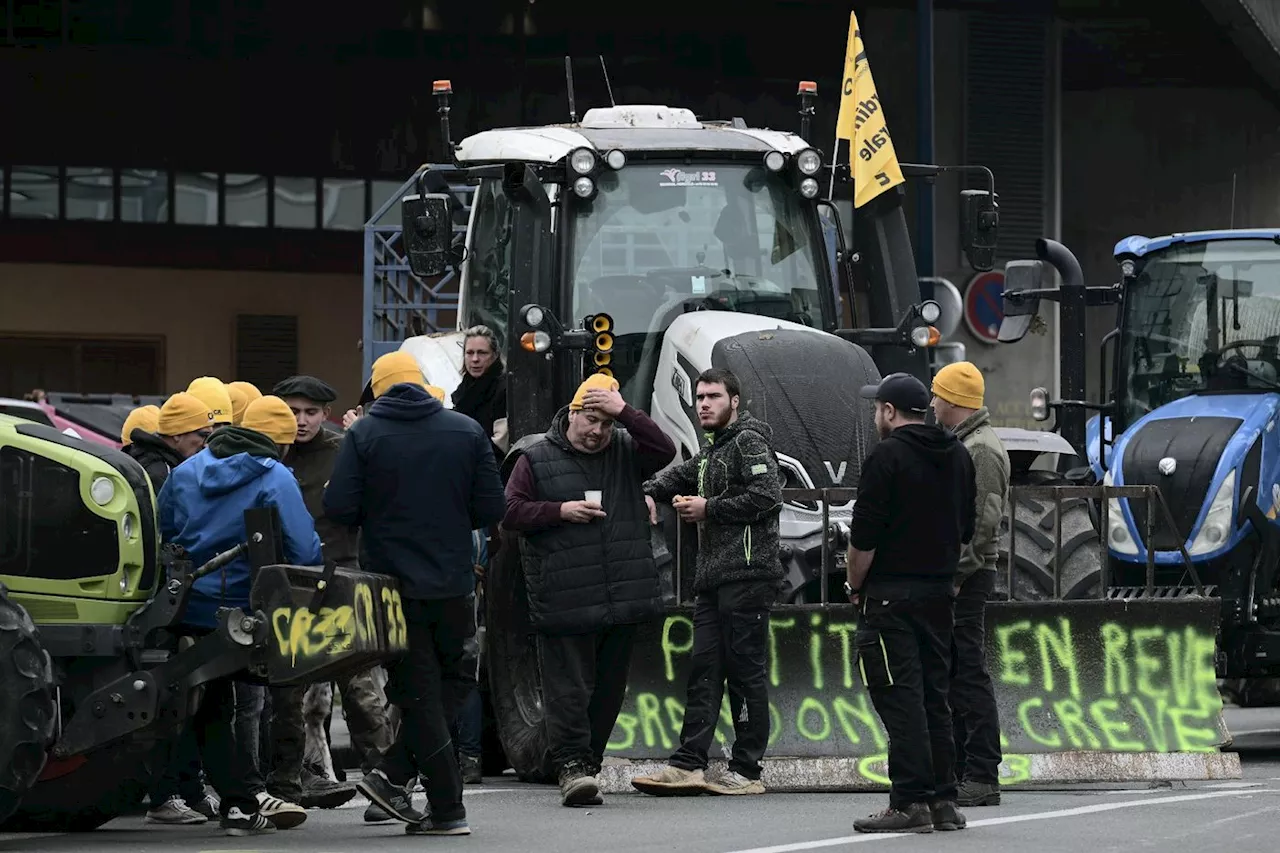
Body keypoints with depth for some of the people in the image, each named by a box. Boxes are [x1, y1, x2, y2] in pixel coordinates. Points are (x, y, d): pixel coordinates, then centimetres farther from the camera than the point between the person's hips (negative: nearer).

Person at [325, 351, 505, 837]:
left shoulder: (364, 435, -6)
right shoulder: (467, 432, 0)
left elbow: (339, 509, -11)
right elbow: (491, 509, 0)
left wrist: (382, 516, 10)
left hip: (393, 583, -1)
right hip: (453, 585, 1)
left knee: (419, 693, 5)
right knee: (452, 679, 17)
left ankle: (448, 810, 2)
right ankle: (394, 774, 2)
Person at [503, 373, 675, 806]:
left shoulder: (624, 453, 12)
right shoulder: (537, 459, 4)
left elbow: (664, 450, -4)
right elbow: (510, 511, 1)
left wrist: (624, 411, -11)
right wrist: (560, 511, -12)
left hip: (624, 599, 4)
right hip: (563, 603, -4)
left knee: (609, 687, 8)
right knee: (568, 685, -9)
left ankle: (587, 765, 16)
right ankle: (571, 764, -9)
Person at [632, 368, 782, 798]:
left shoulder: (749, 442, -6)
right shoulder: (712, 452, 24)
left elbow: (767, 496, -17)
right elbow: (676, 479, 32)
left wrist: (708, 508, -11)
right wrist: (644, 492, 10)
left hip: (747, 573, -10)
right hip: (713, 578, 10)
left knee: (745, 670, -6)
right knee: (704, 669, 4)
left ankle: (747, 771, -5)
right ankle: (688, 764, 2)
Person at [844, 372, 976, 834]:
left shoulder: (887, 456, -13)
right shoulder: (958, 455, 12)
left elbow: (864, 535, -14)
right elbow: (966, 528, 18)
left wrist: (855, 585, 0)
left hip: (891, 594, -8)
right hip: (940, 592, 8)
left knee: (900, 700, -8)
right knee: (934, 697, 12)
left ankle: (910, 802, -12)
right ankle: (943, 800, 12)